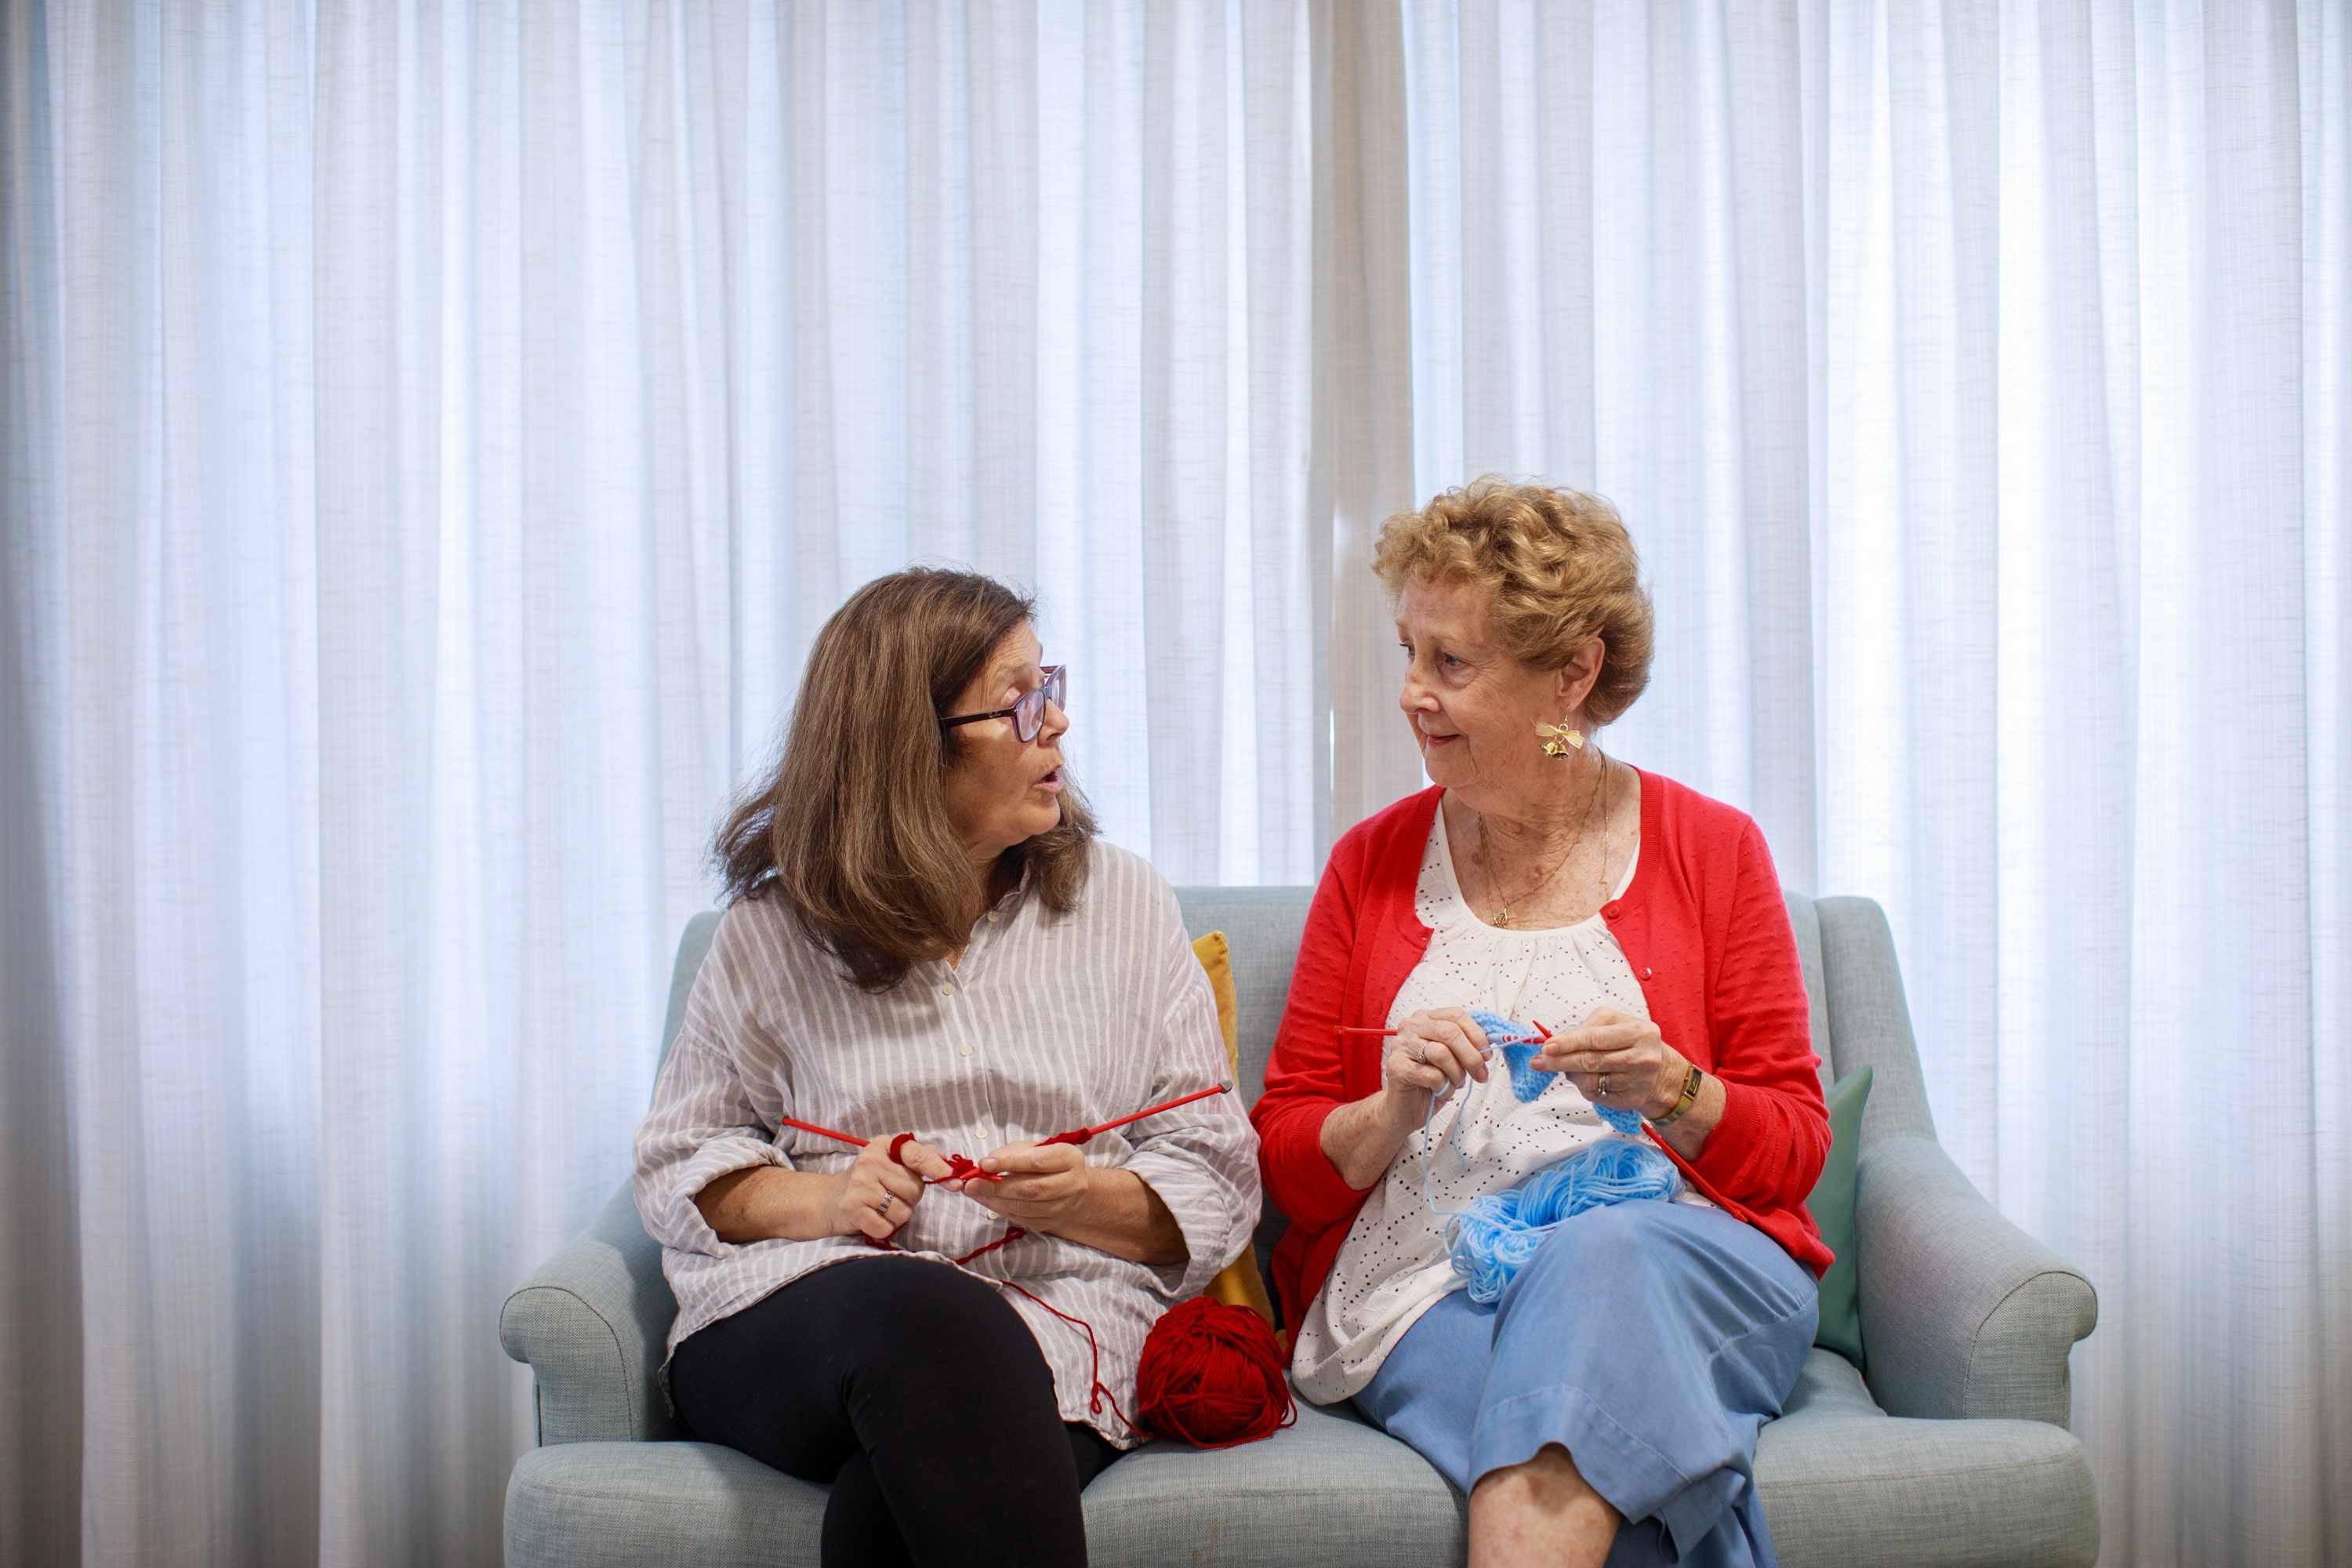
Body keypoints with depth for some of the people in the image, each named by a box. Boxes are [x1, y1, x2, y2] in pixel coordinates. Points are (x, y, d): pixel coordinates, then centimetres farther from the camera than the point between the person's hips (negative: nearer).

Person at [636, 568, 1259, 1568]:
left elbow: (1215, 1184, 10)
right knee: (923, 1317, -37)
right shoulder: (771, 932, 11)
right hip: (787, 1317, 1)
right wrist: (820, 1200, -7)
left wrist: (1080, 1200, -10)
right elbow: (679, 1165, 13)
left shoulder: (1125, 905, 13)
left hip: (1057, 1326, -1)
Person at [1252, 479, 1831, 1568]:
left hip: (1679, 1246, 0)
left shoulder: (1711, 848, 8)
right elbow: (1285, 1154, 10)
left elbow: (1794, 1143, 7)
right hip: (1423, 1288, 0)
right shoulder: (1372, 864, 12)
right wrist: (1391, 1111, -11)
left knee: (1601, 1261, -36)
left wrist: (1673, 1092, -14)